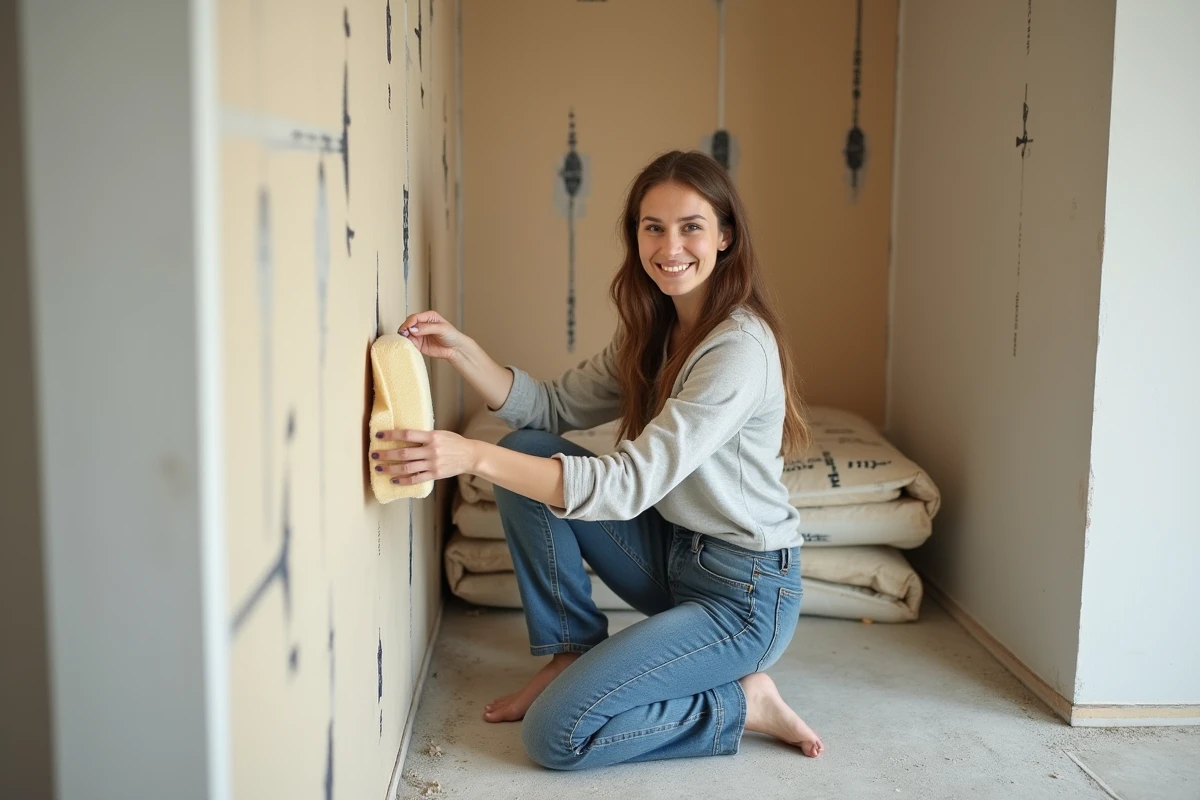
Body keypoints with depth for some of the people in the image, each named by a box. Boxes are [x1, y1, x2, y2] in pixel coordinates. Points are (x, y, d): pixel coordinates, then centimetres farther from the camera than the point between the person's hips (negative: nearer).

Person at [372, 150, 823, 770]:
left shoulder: (740, 346, -24)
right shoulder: (651, 333, 4)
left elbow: (631, 483, -31)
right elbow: (554, 406, 4)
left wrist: (476, 456, -40)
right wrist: (460, 349, -13)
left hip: (742, 595, -8)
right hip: (673, 553, 8)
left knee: (554, 735, -17)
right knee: (528, 452, -5)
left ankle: (744, 703, 1)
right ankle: (572, 653, 5)